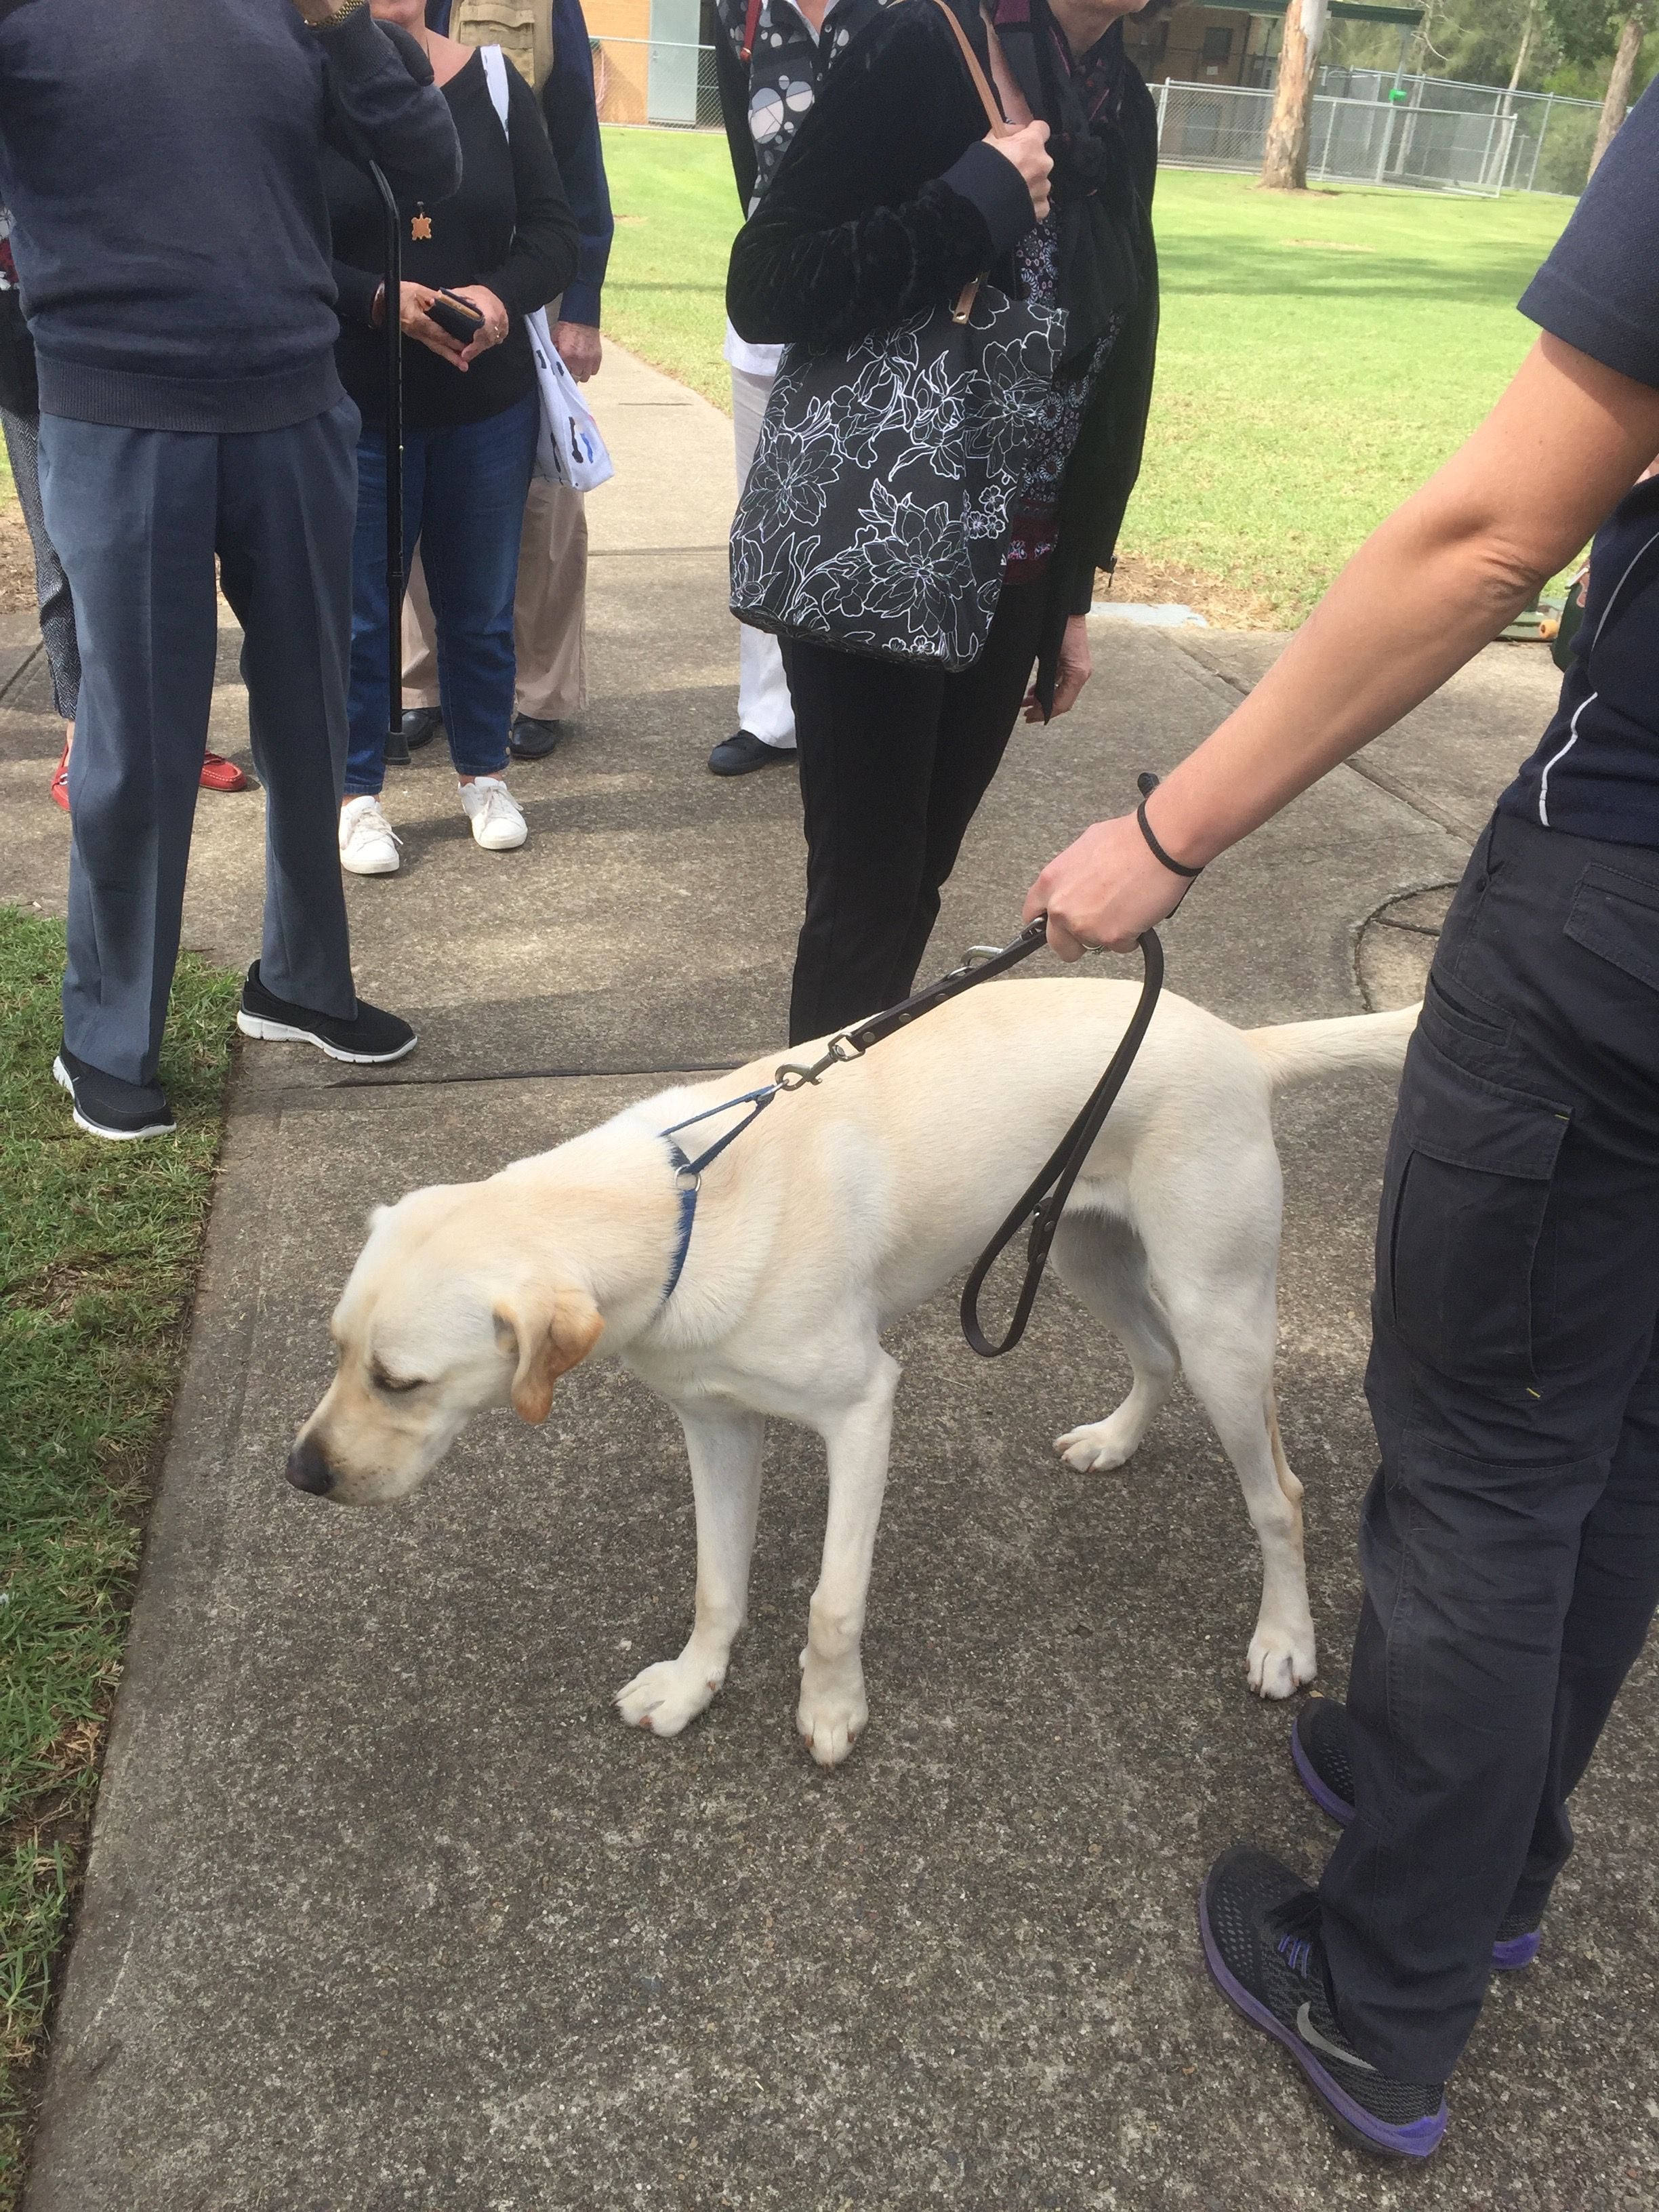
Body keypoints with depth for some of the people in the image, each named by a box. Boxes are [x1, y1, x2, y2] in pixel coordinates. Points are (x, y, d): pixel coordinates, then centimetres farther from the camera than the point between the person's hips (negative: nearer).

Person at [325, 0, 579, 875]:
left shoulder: (493, 81, 5)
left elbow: (553, 233, 2)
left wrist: (499, 294, -18)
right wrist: (383, 301, -23)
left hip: (489, 405, 3)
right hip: (352, 408, -2)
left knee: (481, 606, 12)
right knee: (358, 610, 6)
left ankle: (483, 774, 30)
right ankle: (357, 793, 20)